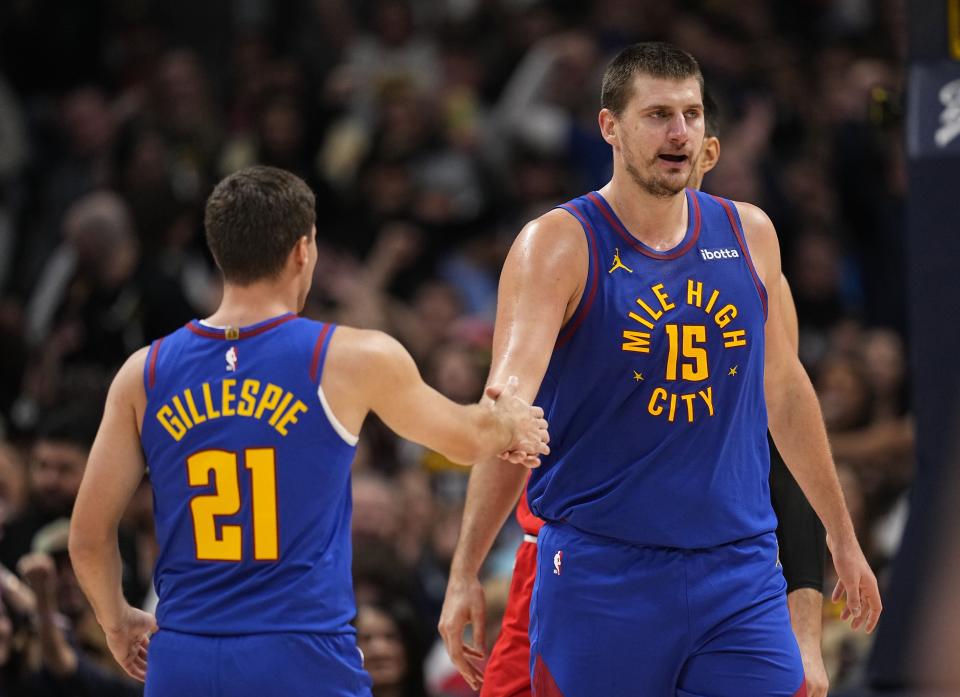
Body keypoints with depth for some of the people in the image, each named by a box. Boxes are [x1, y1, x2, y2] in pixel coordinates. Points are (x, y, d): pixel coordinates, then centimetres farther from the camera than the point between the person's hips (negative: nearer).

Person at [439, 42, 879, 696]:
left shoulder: (749, 234, 8)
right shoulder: (558, 245, -7)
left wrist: (843, 538, 24)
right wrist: (465, 573, -29)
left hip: (740, 571, 4)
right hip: (600, 573, -4)